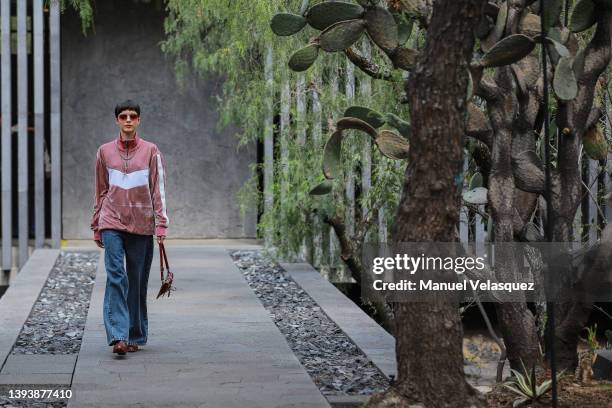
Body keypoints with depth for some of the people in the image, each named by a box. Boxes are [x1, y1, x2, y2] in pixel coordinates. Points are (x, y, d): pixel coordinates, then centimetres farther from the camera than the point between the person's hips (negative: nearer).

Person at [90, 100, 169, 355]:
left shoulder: (151, 151, 3)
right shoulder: (105, 152, 8)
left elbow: (158, 189, 2)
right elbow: (101, 191, 14)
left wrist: (161, 224, -6)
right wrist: (96, 225, 12)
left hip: (141, 225, 0)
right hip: (112, 223, 0)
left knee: (137, 281, 4)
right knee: (115, 276, -12)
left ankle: (136, 336, 15)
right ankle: (118, 336, -16)